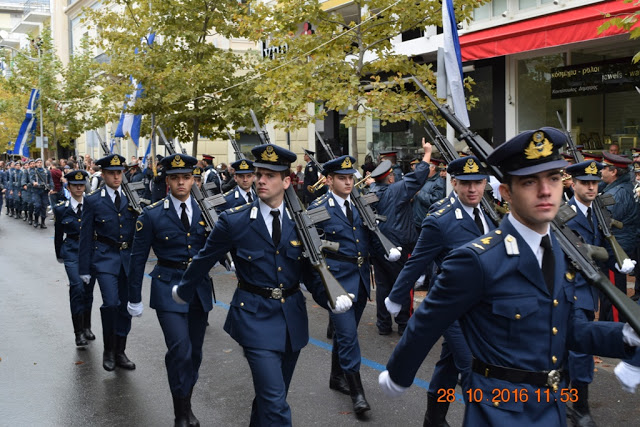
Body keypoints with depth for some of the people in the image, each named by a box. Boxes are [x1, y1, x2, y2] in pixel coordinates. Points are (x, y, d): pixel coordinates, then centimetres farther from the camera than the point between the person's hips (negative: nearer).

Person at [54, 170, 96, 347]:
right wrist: (59, 255, 17)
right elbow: (58, 235, 11)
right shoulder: (61, 209, 1)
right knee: (77, 288, -15)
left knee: (88, 290, 9)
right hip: (72, 251, -1)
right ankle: (79, 332, -9)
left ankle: (87, 327, 25)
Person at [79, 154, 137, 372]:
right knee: (111, 303, -16)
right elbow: (86, 237, 0)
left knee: (125, 306, 8)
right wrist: (85, 269, -3)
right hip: (105, 258, -3)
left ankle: (119, 352, 22)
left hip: (129, 258, 3)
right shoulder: (93, 200, -2)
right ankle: (108, 350, 4)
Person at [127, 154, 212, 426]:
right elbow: (138, 258, -2)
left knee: (194, 351, 11)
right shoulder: (152, 215, -6)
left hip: (199, 288, 4)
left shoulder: (204, 211, 3)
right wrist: (134, 299, -1)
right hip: (168, 288, -4)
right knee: (180, 348, -16)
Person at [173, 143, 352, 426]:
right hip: (256, 318, -4)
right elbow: (204, 260, 5)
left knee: (271, 396, 19)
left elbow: (309, 270, 6)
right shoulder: (234, 221, -8)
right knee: (276, 403, -11)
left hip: (292, 317, 4)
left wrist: (329, 297, -12)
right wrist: (184, 291, 17)